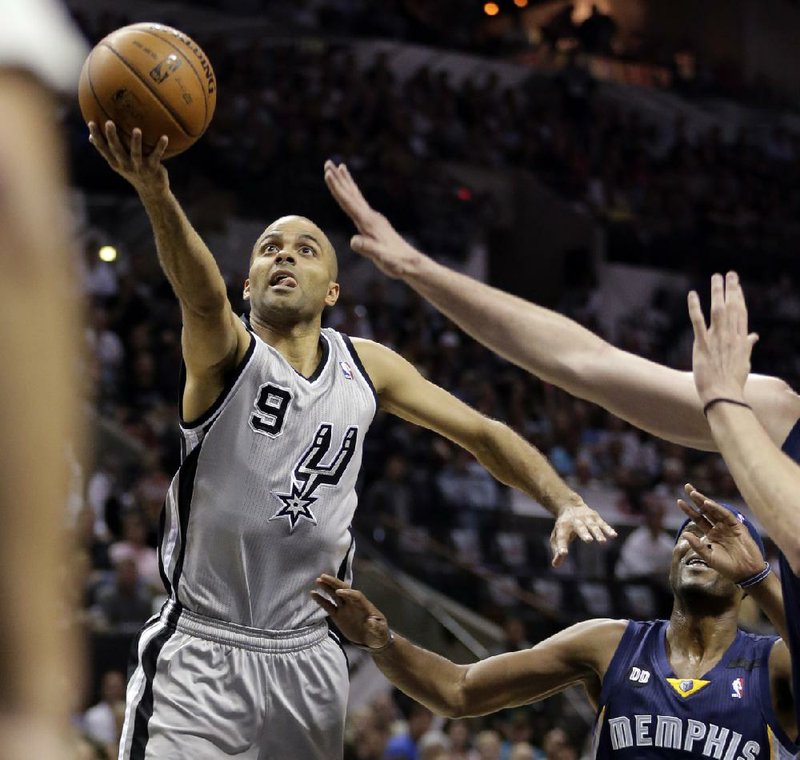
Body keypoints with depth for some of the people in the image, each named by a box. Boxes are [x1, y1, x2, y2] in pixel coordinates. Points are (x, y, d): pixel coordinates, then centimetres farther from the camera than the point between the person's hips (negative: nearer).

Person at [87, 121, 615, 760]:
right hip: (202, 654, -4)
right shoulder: (226, 352, -9)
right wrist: (157, 196, -53)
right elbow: (203, 296, -31)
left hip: (307, 657, 5)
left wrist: (566, 504, -7)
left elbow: (483, 433, 11)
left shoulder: (367, 367, 6)